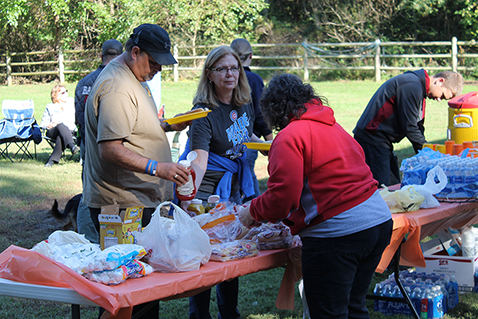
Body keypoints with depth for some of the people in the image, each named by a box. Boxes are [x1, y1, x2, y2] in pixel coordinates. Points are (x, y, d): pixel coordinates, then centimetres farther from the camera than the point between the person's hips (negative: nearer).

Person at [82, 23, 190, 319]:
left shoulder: (132, 78, 18)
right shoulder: (117, 88, -17)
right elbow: (110, 150, -23)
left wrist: (168, 125, 18)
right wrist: (156, 167, -30)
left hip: (141, 199, 10)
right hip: (123, 205, -10)